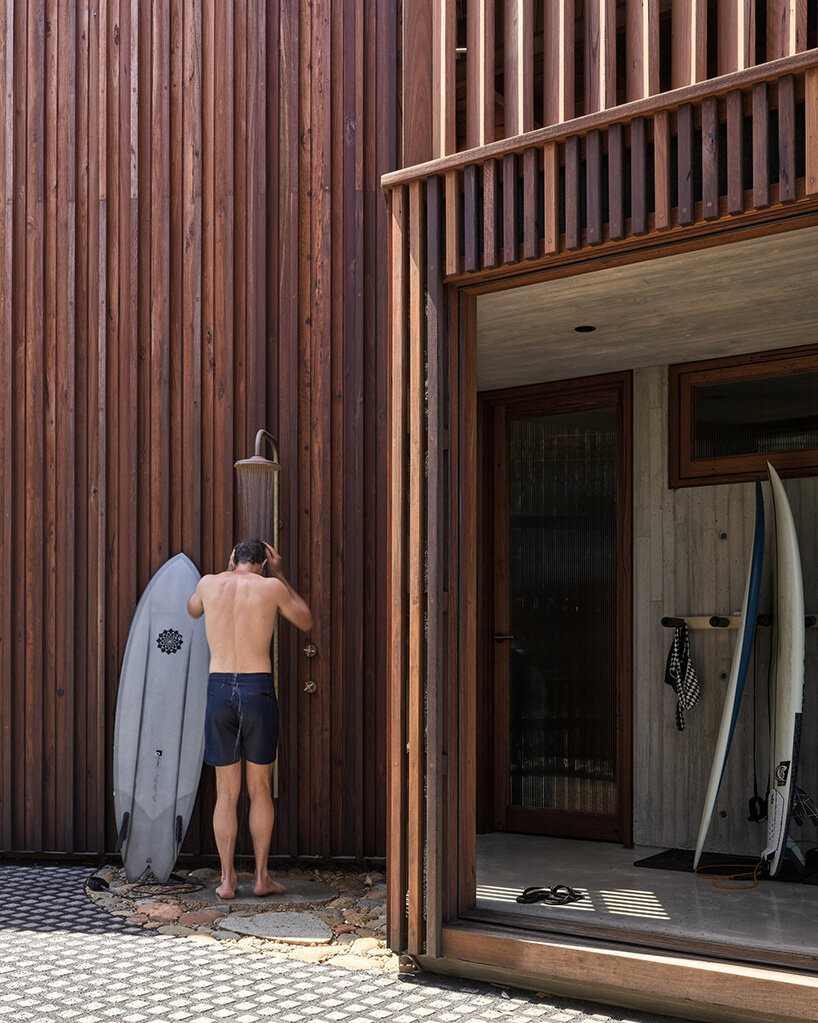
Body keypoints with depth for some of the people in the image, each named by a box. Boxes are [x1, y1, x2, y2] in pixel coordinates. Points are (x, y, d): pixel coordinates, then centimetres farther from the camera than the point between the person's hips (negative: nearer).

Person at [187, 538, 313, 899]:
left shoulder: (210, 583, 6)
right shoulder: (271, 587, 0)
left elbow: (193, 610, 30)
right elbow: (305, 622, 17)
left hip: (219, 691, 2)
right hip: (258, 692, -1)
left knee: (226, 792, 9)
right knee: (261, 789, 11)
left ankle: (227, 880, 9)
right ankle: (261, 877, 13)